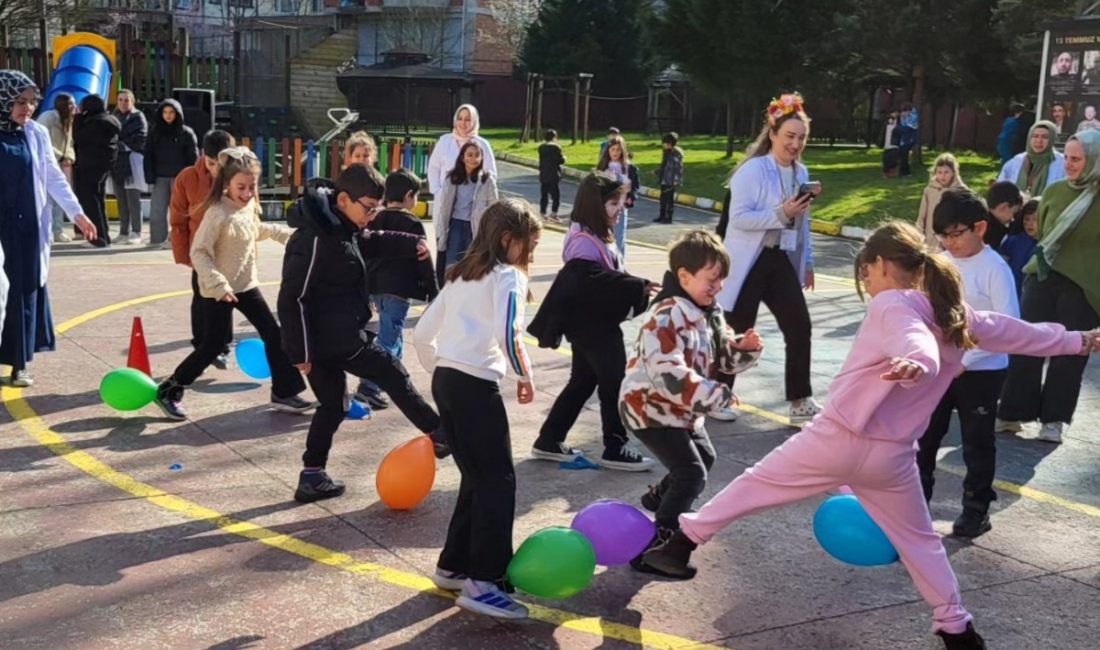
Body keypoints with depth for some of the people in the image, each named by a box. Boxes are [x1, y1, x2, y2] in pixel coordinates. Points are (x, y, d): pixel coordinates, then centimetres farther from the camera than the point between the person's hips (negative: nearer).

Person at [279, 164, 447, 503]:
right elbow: (293, 298, -22)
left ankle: (312, 477, 21)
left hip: (330, 334, 10)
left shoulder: (342, 227, 9)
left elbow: (370, 242, 30)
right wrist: (301, 351, -20)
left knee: (333, 404, 17)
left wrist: (411, 244, 16)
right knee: (393, 373, 4)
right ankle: (439, 434, 17)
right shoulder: (316, 239, -23)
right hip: (334, 337, -10)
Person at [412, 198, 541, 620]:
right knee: (499, 481, -2)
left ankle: (453, 566, 25)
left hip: (445, 380, 8)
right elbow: (508, 334, -20)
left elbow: (422, 334, 18)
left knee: (477, 478, 18)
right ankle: (482, 583, -4)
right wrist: (525, 375, -5)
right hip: (476, 385, -8)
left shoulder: (461, 276, 19)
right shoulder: (507, 276, -3)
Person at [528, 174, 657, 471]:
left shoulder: (596, 238, 14)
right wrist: (637, 288, -31)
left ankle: (549, 441, 23)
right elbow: (597, 281, -31)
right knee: (615, 382, -2)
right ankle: (615, 449, 8)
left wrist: (636, 291, 5)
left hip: (593, 322, 11)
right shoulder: (586, 243, -20)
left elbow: (609, 277, 16)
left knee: (583, 381, 16)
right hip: (591, 324, -11)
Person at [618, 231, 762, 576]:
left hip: (679, 408, 10)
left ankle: (658, 499, 52)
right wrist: (716, 394, -33)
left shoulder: (708, 312, 5)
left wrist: (743, 348, -11)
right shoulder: (667, 317, -27)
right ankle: (655, 548, -9)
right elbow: (668, 374, -36)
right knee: (691, 473, -15)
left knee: (704, 457, 27)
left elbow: (720, 356, 12)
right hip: (650, 406, -10)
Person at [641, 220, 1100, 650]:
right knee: (918, 539, 24)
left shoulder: (891, 305, -11)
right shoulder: (956, 315, 9)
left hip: (837, 439, -5)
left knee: (755, 483, 11)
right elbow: (1014, 331, 23)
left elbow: (921, 348, -31)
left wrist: (915, 365, -55)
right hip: (891, 457, 5)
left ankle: (683, 543, 18)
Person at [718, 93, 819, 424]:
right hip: (750, 262, -6)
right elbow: (738, 217, -22)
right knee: (736, 331, 2)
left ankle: (801, 403, 10)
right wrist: (781, 213, -29)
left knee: (799, 327, 1)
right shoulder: (752, 170, -13)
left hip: (782, 261, 7)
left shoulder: (801, 172, 10)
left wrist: (807, 263, 17)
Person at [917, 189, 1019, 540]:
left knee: (977, 442, 7)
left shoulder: (995, 269, -15)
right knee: (924, 434, 12)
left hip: (981, 371, -5)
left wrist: (965, 359, -22)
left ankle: (976, 510, 21)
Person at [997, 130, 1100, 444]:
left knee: (1069, 353, 4)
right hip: (1042, 278, 3)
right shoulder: (1055, 191, 5)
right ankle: (1013, 413, 10)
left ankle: (1054, 419, 16)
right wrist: (1043, 256, 10)